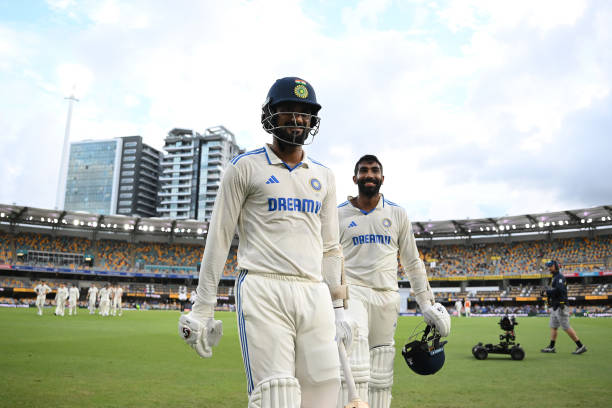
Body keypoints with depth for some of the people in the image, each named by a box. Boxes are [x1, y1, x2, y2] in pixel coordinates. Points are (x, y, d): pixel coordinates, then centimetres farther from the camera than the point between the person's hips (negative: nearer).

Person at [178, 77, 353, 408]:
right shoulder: (245, 167, 4)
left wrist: (337, 307, 16)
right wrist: (201, 309, 0)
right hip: (263, 292, -4)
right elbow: (218, 239, 3)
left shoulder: (323, 177, 17)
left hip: (314, 294, 5)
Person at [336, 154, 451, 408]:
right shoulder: (339, 215, 6)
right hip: (352, 292, -2)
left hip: (387, 297, 3)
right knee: (354, 368, -20)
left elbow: (412, 263, 15)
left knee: (380, 378, 4)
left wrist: (427, 303, 11)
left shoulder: (397, 214, 12)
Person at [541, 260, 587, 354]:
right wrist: (547, 292, 5)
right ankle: (551, 347, 14)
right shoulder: (554, 278, 19)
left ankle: (581, 346, -1)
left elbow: (559, 290, -26)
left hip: (561, 307, -10)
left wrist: (547, 292, -17)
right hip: (555, 307, 10)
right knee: (553, 326, 10)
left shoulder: (560, 277, -12)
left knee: (566, 327, -8)